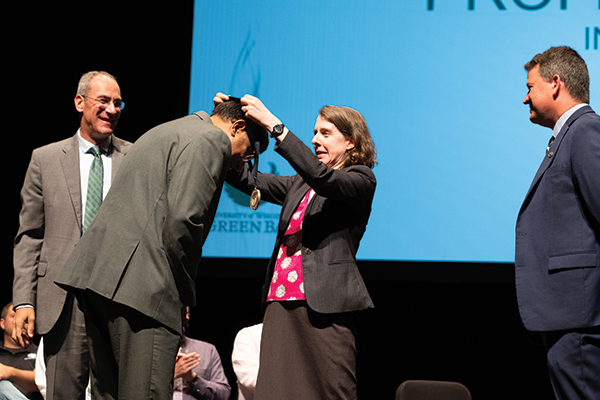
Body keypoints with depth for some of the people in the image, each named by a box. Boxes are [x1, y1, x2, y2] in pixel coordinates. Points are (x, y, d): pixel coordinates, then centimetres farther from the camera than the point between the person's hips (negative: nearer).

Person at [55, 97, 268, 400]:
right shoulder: (212, 141, -4)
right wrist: (185, 292, -5)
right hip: (144, 284, -10)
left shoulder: (167, 132, 29)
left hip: (97, 272, 10)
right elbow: (183, 220, -17)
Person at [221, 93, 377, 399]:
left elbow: (321, 176, -15)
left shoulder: (360, 179, 3)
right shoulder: (299, 185, 24)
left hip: (323, 306, -6)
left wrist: (274, 125, -17)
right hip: (281, 303, 6)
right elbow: (248, 181, 17)